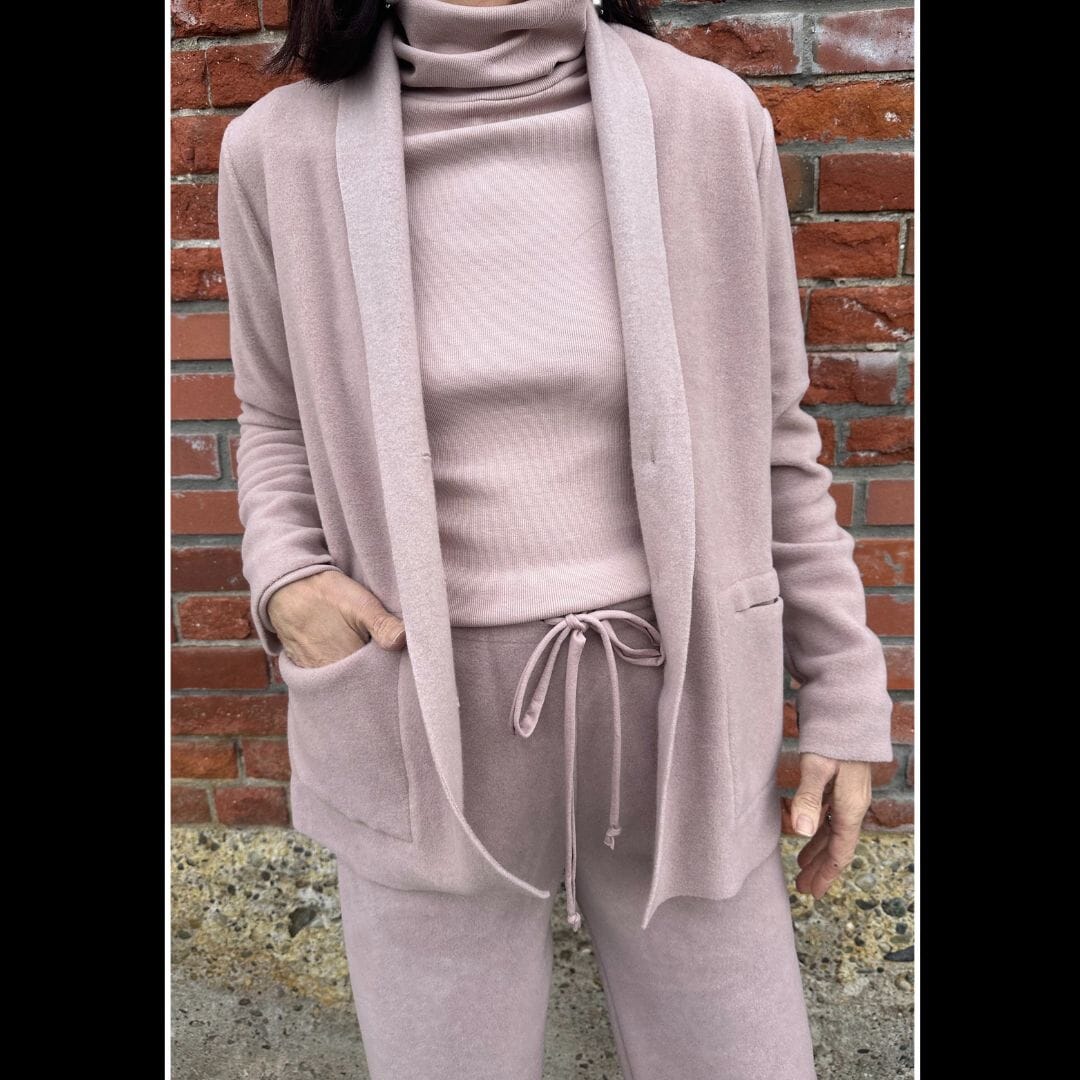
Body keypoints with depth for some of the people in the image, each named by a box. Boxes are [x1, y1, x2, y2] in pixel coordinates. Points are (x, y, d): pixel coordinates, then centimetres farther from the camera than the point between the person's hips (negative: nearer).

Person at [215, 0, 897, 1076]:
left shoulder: (705, 116, -3)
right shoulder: (283, 149, -3)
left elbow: (768, 433, 3)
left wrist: (844, 692, 6)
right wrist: (285, 577, -9)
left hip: (675, 711, 1)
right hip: (429, 734, 0)